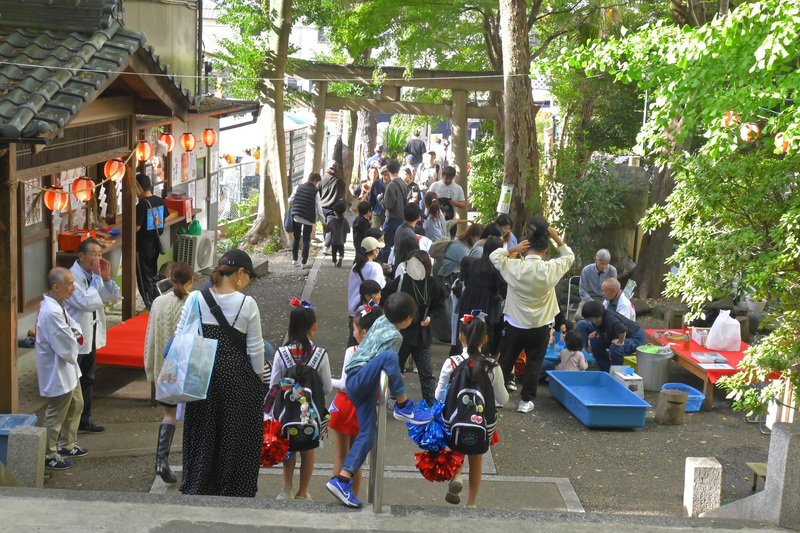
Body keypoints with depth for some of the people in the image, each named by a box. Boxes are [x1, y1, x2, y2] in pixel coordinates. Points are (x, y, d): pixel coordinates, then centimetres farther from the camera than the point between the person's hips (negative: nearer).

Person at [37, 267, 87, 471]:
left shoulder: (57, 305, 2)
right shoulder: (51, 313, -30)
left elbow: (73, 325, 10)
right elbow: (66, 348, -29)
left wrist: (76, 334, -12)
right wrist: (75, 341, -8)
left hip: (68, 369, 11)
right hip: (57, 372, -11)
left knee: (75, 406, 25)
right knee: (56, 415, 3)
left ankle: (67, 446, 42)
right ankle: (48, 456, 19)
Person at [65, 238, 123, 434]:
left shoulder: (93, 276, 4)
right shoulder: (72, 277, -21)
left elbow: (113, 297, 7)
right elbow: (87, 302, -31)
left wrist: (106, 278, -8)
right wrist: (97, 278, -24)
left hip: (91, 336, 9)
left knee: (87, 380, 18)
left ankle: (85, 421, 29)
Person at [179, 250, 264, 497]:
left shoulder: (196, 299, -2)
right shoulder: (247, 304, -10)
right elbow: (255, 349, -5)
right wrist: (258, 376, 8)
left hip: (201, 377, 3)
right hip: (237, 378, -3)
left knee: (202, 433, 14)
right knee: (235, 438, 9)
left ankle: (195, 488, 18)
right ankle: (231, 490, 15)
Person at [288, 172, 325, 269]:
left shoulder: (298, 187, 2)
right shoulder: (315, 191, -8)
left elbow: (290, 201, 3)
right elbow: (318, 207, -7)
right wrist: (323, 221, 3)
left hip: (296, 217, 3)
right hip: (308, 219, -3)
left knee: (296, 238, 16)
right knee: (306, 240, 6)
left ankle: (294, 260, 18)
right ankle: (304, 263, 5)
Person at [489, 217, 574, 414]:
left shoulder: (514, 267, -14)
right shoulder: (550, 270, -15)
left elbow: (494, 255, 4)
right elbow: (569, 257, 4)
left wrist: (513, 249, -3)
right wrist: (557, 239, 2)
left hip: (515, 325, 1)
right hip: (540, 328, -1)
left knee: (505, 361, 15)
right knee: (533, 364, 11)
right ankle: (526, 400, 14)